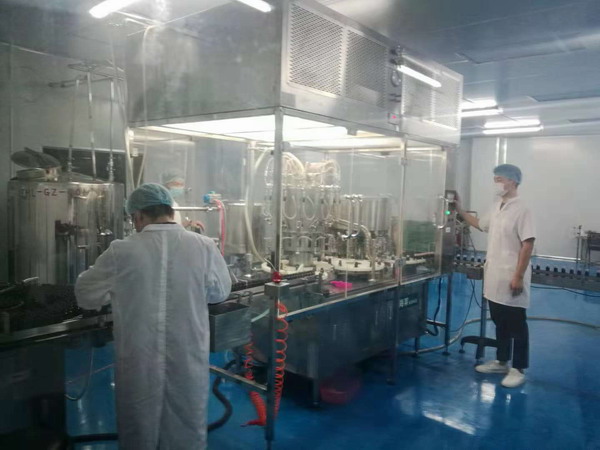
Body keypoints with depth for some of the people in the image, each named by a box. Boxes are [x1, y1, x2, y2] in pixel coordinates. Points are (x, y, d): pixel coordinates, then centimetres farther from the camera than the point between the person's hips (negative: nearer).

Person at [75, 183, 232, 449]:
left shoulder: (121, 251, -13)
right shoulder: (204, 246, -10)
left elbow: (86, 294, 2)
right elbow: (220, 292, 4)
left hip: (138, 362, -1)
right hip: (188, 359, 1)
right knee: (186, 427, 19)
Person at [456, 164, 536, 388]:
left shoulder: (521, 209, -16)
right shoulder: (496, 207, 10)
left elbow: (528, 244, -19)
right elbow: (481, 225, 28)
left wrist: (518, 277, -20)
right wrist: (460, 210, 21)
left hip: (512, 279, -8)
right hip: (495, 277, 8)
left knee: (516, 326, 4)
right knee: (500, 323, 17)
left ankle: (518, 369, 16)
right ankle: (501, 362, 30)